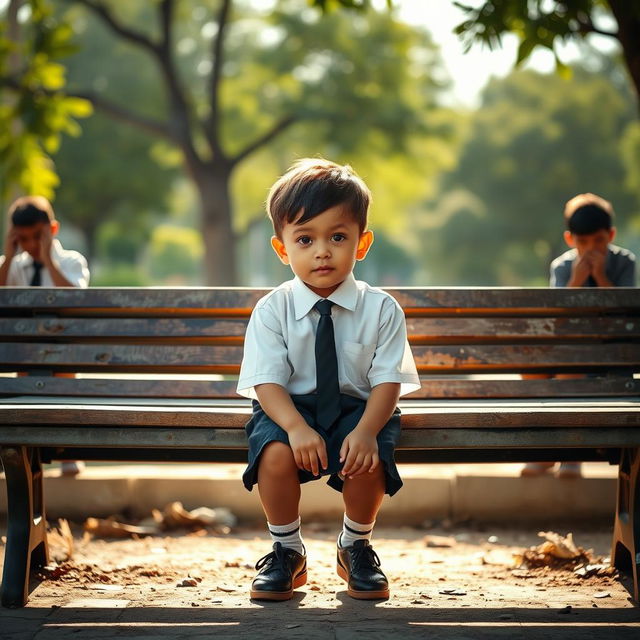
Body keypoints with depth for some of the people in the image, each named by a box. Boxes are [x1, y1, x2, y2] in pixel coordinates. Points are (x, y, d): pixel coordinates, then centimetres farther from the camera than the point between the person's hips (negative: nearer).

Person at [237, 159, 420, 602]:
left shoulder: (381, 310, -5)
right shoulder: (272, 310, -6)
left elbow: (388, 380, -10)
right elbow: (267, 381, -12)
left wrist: (366, 429, -29)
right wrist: (296, 426, -31)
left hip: (357, 407, 0)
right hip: (289, 408, 0)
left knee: (369, 460, -30)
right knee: (275, 454, -31)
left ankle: (356, 546, 3)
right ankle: (287, 551, -4)